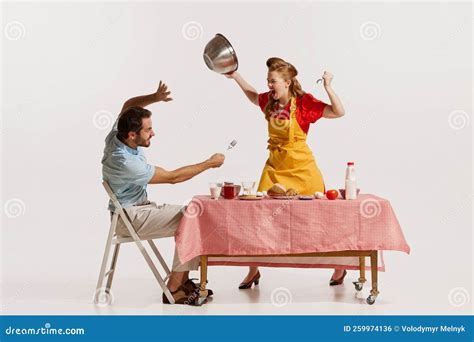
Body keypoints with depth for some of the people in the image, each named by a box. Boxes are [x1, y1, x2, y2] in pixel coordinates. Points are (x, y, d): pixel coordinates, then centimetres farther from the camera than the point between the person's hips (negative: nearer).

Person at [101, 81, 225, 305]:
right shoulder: (126, 162, -31)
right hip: (130, 218, -10)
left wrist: (154, 98, -5)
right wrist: (209, 164, -13)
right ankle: (174, 289, -11)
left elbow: (128, 105, 14)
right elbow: (172, 177, -23)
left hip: (139, 207, 10)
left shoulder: (117, 135, -7)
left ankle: (182, 280, 5)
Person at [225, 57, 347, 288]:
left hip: (301, 167, -5)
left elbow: (338, 112, -21)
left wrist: (327, 87, -30)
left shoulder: (304, 102, -14)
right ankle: (253, 270, 16)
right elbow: (253, 96, 26)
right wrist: (236, 76, 21)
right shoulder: (269, 101, 2)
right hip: (275, 166, 5)